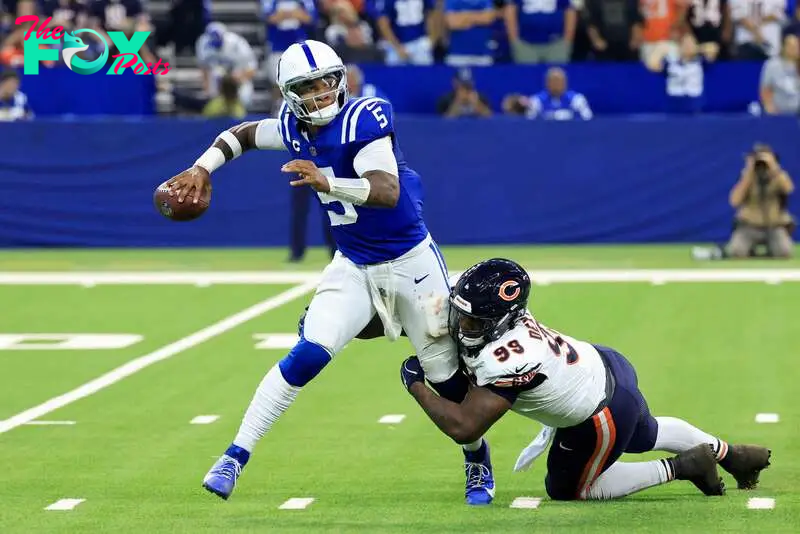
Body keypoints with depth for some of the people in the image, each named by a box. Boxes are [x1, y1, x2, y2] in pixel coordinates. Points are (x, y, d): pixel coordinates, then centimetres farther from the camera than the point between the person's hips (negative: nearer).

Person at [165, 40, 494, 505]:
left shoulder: (363, 119, -24)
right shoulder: (295, 128, -5)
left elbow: (388, 193, -36)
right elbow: (242, 134, 16)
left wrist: (327, 183, -50)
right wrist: (201, 169, 0)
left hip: (411, 264, -4)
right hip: (354, 268, 4)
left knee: (448, 374, 5)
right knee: (308, 355, -16)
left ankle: (478, 464, 31)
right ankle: (235, 457, -12)